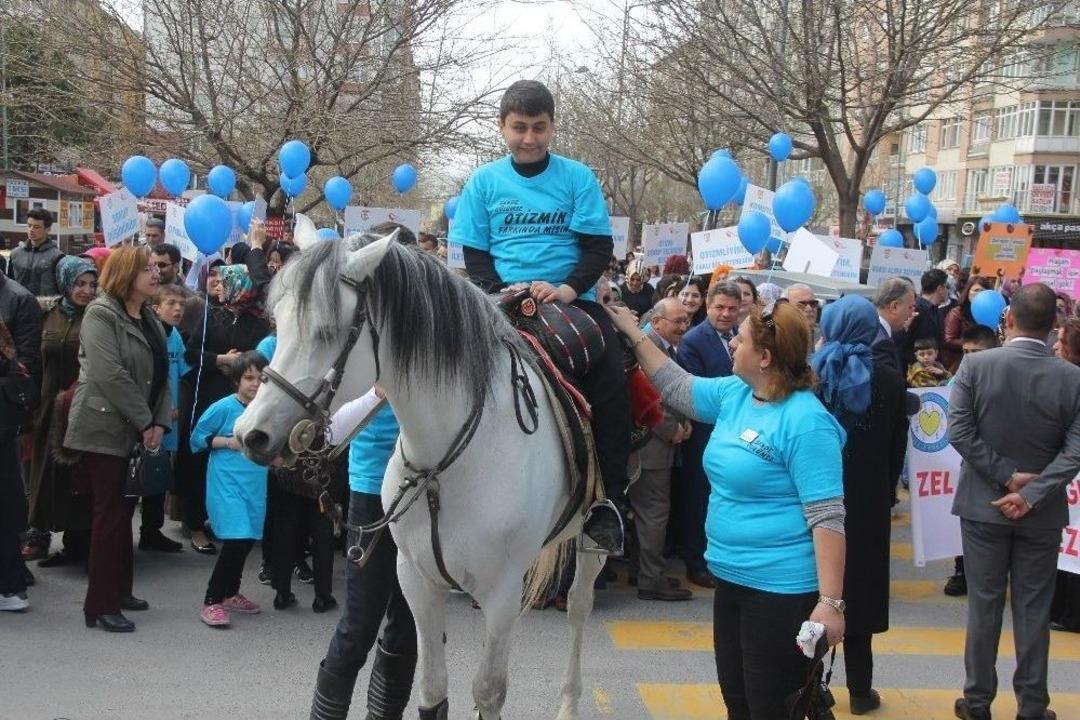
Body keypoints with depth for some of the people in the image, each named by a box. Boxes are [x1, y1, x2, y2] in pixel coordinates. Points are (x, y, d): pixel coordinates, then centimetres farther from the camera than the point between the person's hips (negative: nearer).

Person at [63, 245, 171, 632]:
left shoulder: (149, 319, 14)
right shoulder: (101, 314, -13)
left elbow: (160, 375, 13)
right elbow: (110, 375, -22)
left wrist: (160, 422, -1)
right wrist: (144, 422, -18)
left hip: (138, 432, 8)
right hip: (105, 431, -8)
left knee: (124, 512, 14)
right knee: (111, 514, -6)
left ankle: (119, 590, 24)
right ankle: (101, 605, 0)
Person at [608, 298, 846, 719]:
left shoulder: (805, 422, -20)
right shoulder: (733, 394, 4)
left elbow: (827, 518, -23)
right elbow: (676, 387, 20)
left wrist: (831, 602, -26)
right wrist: (632, 332, 15)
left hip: (781, 588, -9)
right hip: (730, 576, 9)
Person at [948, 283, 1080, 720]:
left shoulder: (976, 365, -12)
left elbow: (959, 432, -15)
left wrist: (1005, 475, -11)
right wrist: (1030, 494, -14)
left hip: (983, 504, 0)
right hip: (1041, 513, 0)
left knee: (984, 604, 10)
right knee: (1033, 610, 10)